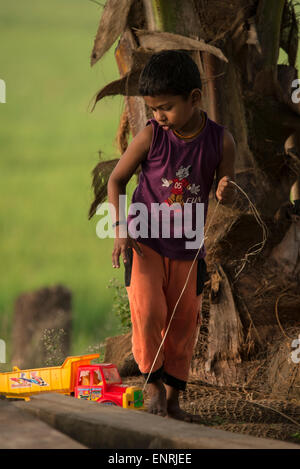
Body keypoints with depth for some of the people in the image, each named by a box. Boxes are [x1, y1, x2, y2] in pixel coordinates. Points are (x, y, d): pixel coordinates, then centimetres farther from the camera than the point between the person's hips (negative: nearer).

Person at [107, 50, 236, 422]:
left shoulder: (220, 141, -8)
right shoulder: (151, 136, -12)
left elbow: (227, 196, 4)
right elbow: (116, 180, 0)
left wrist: (226, 191, -21)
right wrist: (121, 227, -10)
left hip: (187, 249, 2)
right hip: (144, 241, -2)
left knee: (184, 323, 7)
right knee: (147, 313, -17)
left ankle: (172, 400, 20)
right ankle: (153, 384, 4)